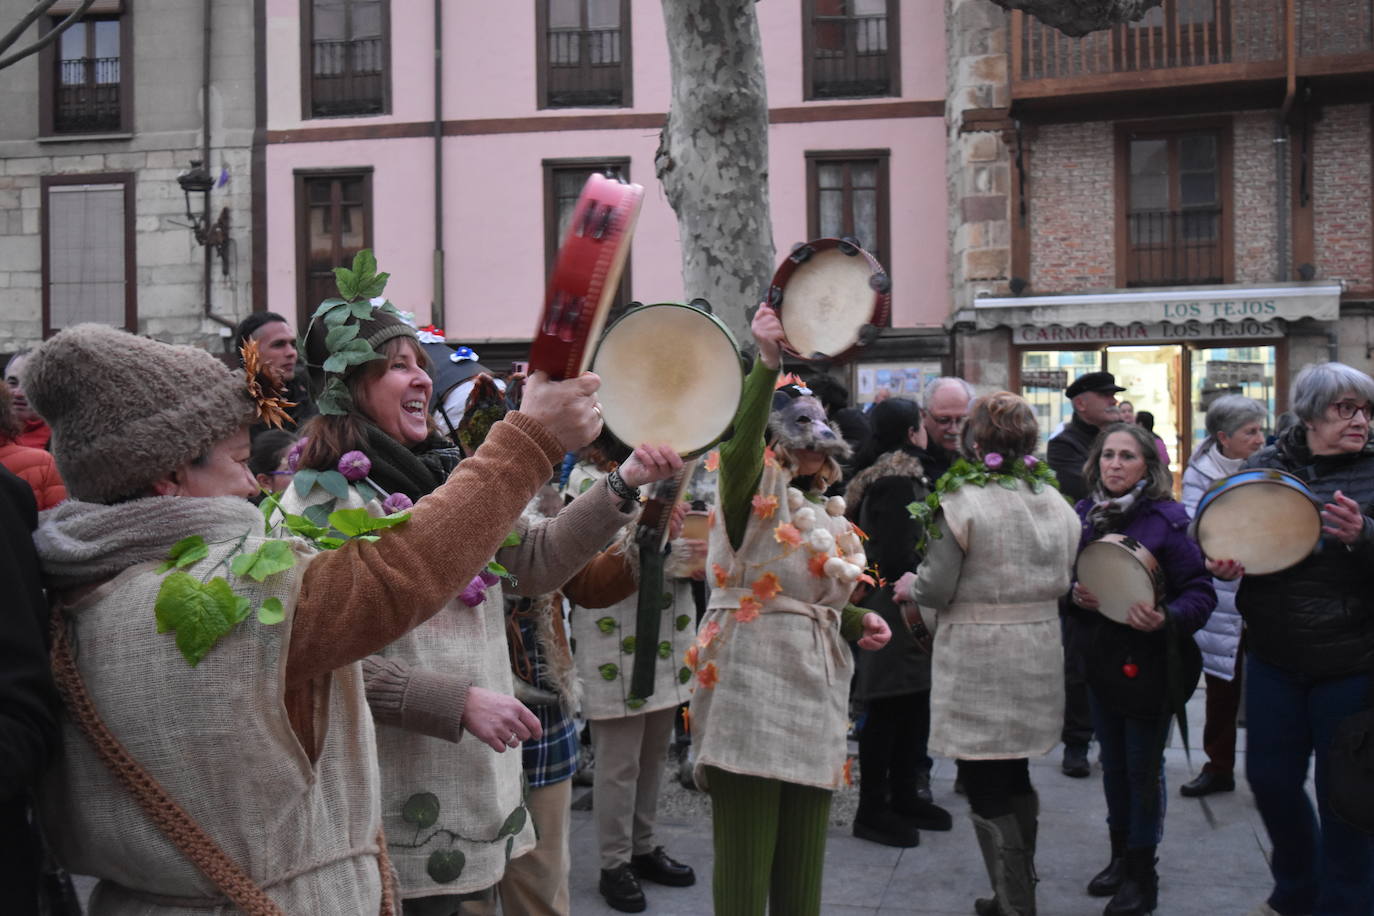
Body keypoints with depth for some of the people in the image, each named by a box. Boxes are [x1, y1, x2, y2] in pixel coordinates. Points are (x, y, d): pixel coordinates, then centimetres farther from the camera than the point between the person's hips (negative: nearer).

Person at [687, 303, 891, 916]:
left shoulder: (821, 516, 18)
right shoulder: (752, 498, -7)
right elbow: (740, 447, -29)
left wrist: (857, 620, 8)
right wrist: (766, 364, -37)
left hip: (813, 697, 8)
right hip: (752, 692, -8)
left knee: (802, 856, 13)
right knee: (747, 855, -4)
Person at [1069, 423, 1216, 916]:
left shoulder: (1165, 519, -15)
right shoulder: (1084, 514, 1)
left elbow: (1201, 593, -16)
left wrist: (1166, 619, -33)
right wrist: (1075, 594, -8)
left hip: (1150, 664, -5)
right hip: (1101, 658, 5)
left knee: (1143, 768, 6)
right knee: (1113, 763, 18)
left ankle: (1141, 874, 23)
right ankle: (1120, 857, 36)